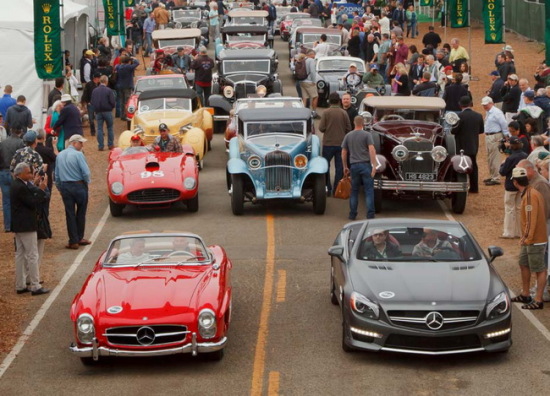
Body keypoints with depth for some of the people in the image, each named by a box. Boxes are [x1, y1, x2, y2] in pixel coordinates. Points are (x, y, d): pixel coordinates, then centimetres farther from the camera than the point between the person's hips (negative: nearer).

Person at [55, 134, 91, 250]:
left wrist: (59, 188, 19)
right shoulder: (78, 155, -12)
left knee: (70, 214, 6)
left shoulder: (60, 155, 7)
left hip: (65, 187, 4)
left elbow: (57, 174, 10)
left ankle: (73, 241, 5)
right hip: (79, 186, -4)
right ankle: (79, 238, 19)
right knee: (81, 213, 11)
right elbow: (86, 172, -16)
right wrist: (87, 182, 3)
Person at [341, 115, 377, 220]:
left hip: (354, 165, 4)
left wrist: (345, 167, 22)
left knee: (354, 191, 13)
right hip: (365, 164, -4)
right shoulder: (367, 135, -4)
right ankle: (370, 215, -5)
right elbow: (372, 150, -14)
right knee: (369, 191, -1)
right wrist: (374, 166, -15)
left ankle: (352, 214, 14)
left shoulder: (348, 136, 9)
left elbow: (344, 153, 13)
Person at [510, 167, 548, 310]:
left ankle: (538, 301, 0)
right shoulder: (527, 193, 10)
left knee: (540, 270, -3)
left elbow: (532, 219, -24)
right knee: (524, 264, 21)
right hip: (528, 240, 11)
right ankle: (525, 295, 33)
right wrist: (525, 237, 17)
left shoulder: (530, 195, -21)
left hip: (535, 240, -11)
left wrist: (528, 238, -19)